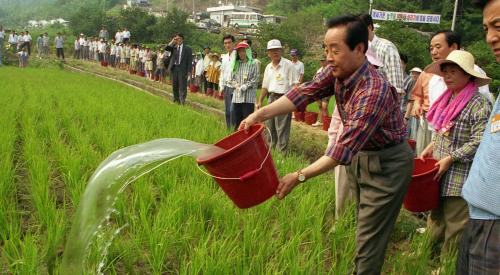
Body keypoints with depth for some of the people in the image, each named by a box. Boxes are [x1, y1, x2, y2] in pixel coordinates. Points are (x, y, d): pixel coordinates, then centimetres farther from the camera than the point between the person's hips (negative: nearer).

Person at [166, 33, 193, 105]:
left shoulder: (187, 49, 1)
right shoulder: (174, 47, 10)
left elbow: (189, 61, -1)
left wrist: (188, 71, -8)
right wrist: (172, 42, -6)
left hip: (182, 69, -4)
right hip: (174, 68, 4)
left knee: (182, 85, -4)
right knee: (174, 85, 11)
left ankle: (182, 100, -1)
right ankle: (176, 99, 23)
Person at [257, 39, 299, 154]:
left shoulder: (288, 65, -9)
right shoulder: (268, 67, 12)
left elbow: (295, 84, -12)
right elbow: (265, 86, 19)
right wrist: (260, 101, 17)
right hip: (271, 99, 7)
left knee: (282, 129, -8)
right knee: (270, 127, 15)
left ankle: (282, 154, -3)